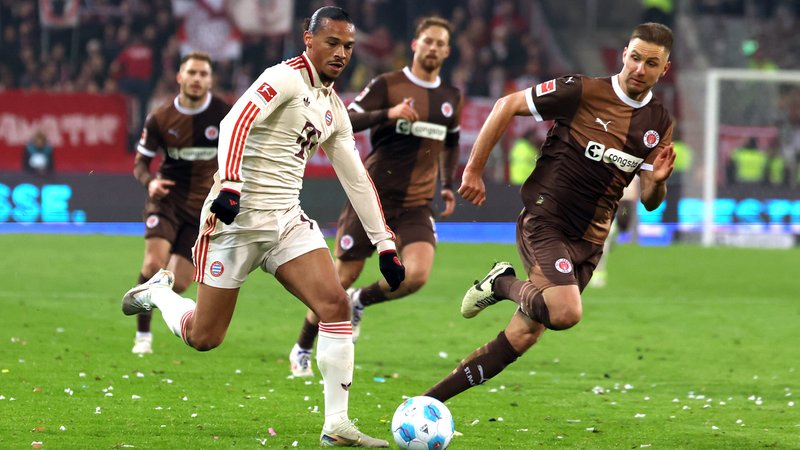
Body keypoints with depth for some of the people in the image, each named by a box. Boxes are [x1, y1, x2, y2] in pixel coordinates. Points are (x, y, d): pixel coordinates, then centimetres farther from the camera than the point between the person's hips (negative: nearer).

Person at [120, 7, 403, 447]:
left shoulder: (334, 108, 14)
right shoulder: (286, 78, -11)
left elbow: (357, 179, 20)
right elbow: (235, 122, -25)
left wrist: (384, 244, 18)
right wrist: (230, 186, -38)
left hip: (287, 220, 7)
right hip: (238, 215, -7)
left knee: (336, 304, -14)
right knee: (203, 338, -1)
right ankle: (157, 291, 32)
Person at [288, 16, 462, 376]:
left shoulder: (451, 97, 10)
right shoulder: (388, 85, -6)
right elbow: (345, 120, -17)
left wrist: (448, 185, 18)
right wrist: (388, 113, -31)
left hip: (417, 206, 3)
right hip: (374, 197, -3)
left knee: (417, 274, -22)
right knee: (342, 278, 2)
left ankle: (360, 301, 8)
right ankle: (302, 350, 22)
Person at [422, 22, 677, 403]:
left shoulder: (659, 125, 7)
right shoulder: (581, 92, -10)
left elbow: (649, 201, 11)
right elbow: (507, 105, -2)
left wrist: (658, 181, -13)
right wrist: (473, 170, -3)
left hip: (589, 242, 6)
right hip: (544, 223, -5)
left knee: (521, 338, 1)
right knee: (565, 312, -30)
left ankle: (431, 401, 11)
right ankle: (503, 284, 1)